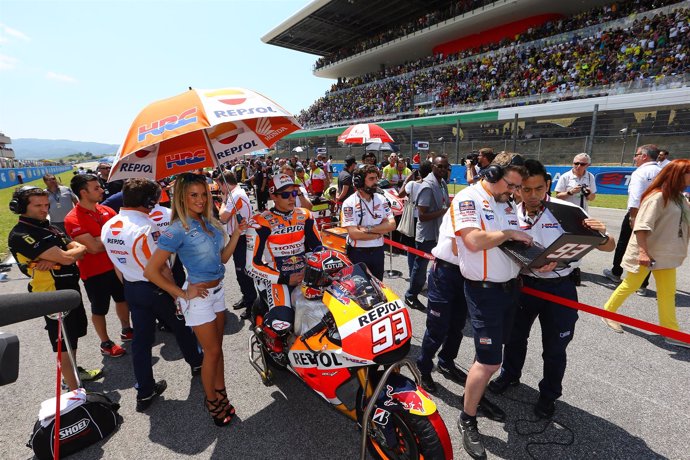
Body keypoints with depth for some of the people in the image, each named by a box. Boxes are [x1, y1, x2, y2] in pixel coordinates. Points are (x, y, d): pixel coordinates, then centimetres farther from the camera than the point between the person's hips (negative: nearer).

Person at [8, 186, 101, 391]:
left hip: (71, 288, 9)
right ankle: (75, 391, 11)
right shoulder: (20, 235, -18)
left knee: (73, 335, 23)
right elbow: (67, 258, -26)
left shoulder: (48, 227, 9)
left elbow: (80, 248, 0)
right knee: (64, 343, 0)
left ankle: (73, 371, 43)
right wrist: (74, 251, -4)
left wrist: (54, 260, -17)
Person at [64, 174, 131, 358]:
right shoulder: (72, 220, -19)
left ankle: (126, 330, 42)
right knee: (99, 309, 10)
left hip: (116, 265, 6)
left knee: (122, 299, 21)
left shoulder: (106, 210, 0)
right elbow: (95, 247, -25)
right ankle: (106, 343, 28)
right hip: (94, 272, -6)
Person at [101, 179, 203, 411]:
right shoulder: (146, 227, -25)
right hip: (156, 288, -6)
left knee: (141, 338, 14)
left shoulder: (107, 227, 0)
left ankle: (144, 392, 24)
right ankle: (196, 363, 38)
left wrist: (128, 287, 21)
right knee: (180, 326, 16)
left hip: (131, 289, 7)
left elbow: (117, 265, 10)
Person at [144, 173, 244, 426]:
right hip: (198, 297, -7)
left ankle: (220, 394, 34)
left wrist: (236, 234, -3)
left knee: (217, 347, 17)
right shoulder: (177, 230, -18)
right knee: (212, 351, 6)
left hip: (217, 291, 7)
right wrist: (182, 294, -14)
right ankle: (211, 401, 28)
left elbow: (222, 258, 7)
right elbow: (151, 271, -17)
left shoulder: (209, 222, 4)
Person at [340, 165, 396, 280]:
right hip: (358, 253, -4)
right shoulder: (349, 203, -13)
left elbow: (392, 224, -6)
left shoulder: (381, 199, 3)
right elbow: (354, 234, -21)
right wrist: (379, 232, -11)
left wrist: (368, 229, -19)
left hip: (378, 251, 5)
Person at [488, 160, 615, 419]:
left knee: (554, 348, 13)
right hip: (523, 284, 2)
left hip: (560, 288, -2)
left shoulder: (568, 211, -13)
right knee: (515, 336, 20)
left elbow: (609, 247, -8)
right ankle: (510, 374, 47)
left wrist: (602, 236, -31)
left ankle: (549, 395, 38)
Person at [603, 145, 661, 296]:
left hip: (637, 215, -5)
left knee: (623, 244, 15)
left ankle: (616, 273, 31)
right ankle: (642, 285, 13)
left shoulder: (640, 173, -11)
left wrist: (633, 217, -22)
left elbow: (635, 198, -22)